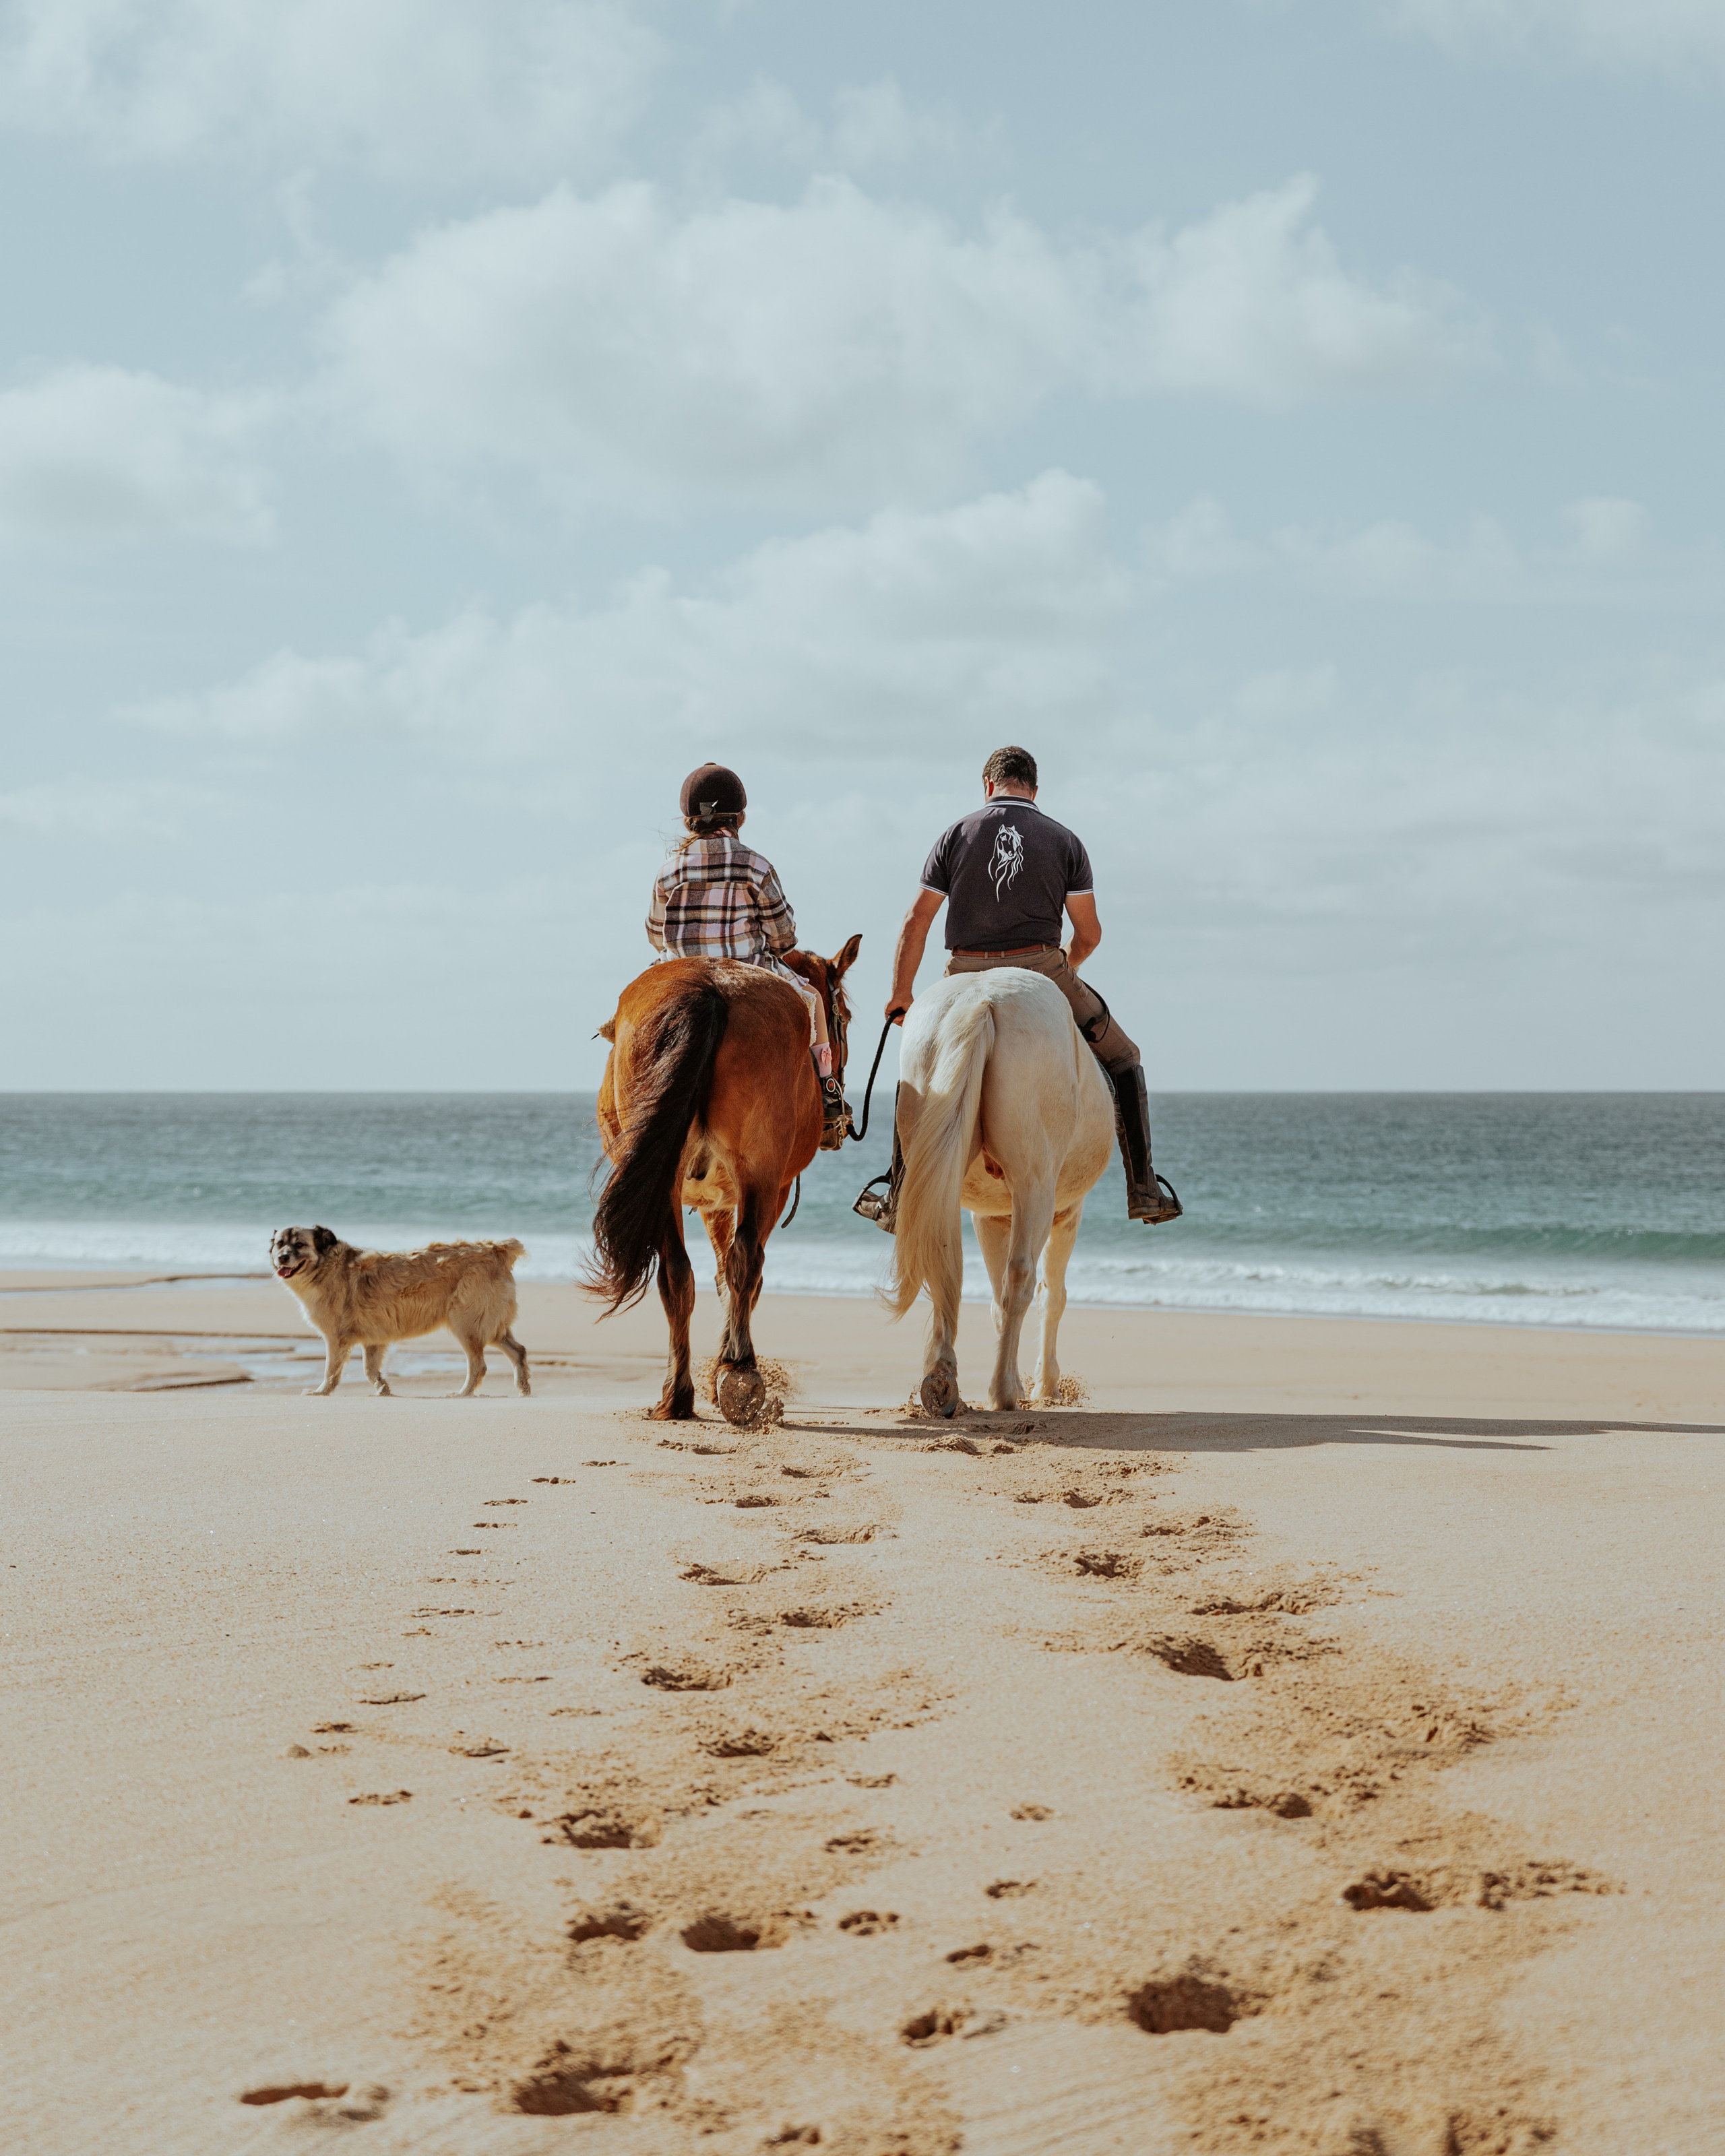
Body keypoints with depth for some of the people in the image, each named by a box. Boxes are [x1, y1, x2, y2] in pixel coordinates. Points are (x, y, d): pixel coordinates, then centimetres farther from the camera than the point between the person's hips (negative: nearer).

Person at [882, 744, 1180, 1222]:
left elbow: (916, 922, 2)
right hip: (1042, 970, -1)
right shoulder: (1065, 842, 3)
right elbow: (1089, 934, 1)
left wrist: (901, 994, 11)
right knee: (1123, 1061, 15)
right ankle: (1143, 1188, 5)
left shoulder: (956, 834, 4)